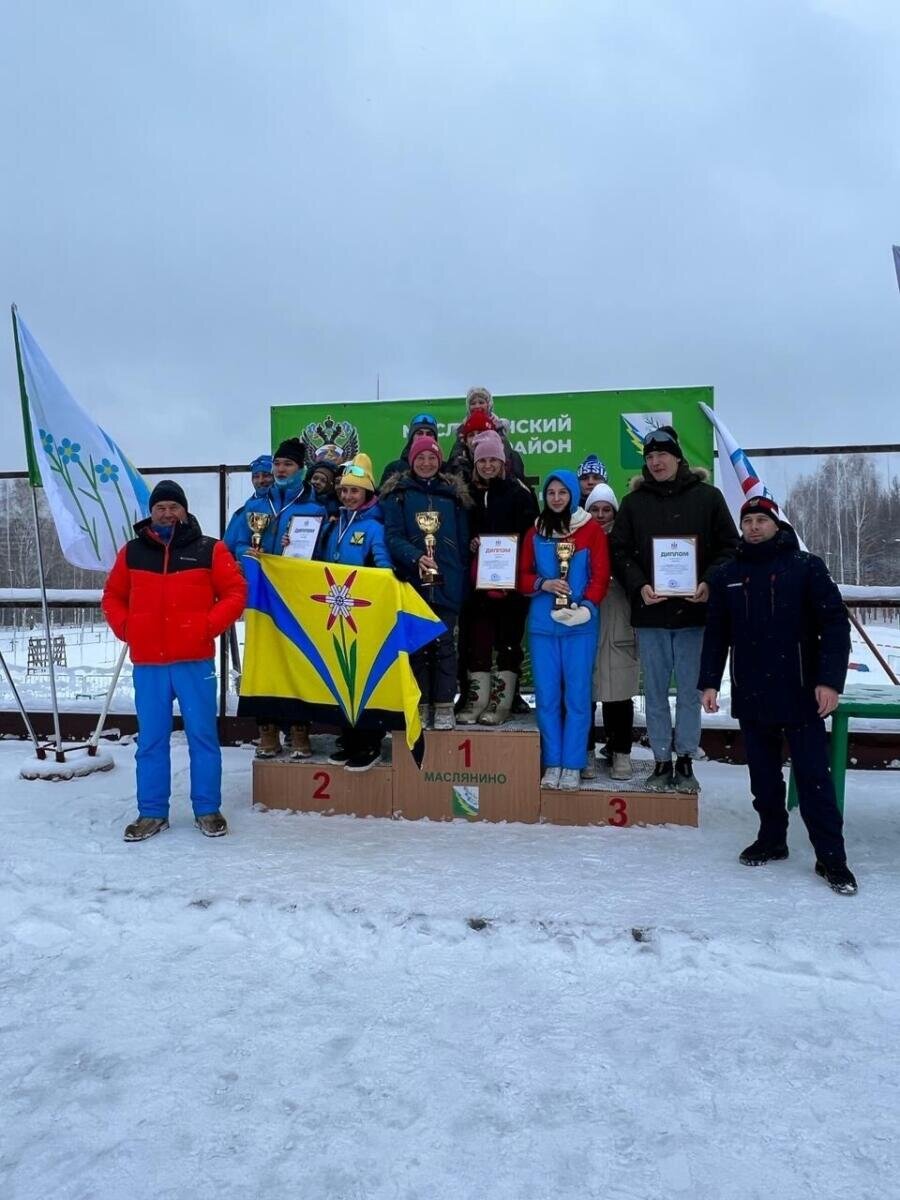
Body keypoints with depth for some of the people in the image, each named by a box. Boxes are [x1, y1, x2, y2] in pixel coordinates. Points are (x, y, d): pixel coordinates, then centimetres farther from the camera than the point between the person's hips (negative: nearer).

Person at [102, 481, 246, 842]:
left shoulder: (210, 550, 0)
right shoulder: (132, 552, 9)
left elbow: (235, 593, 0)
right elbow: (113, 596, 18)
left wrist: (208, 625, -11)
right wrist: (124, 628, 2)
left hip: (195, 661, -2)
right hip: (147, 663, 3)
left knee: (202, 736, 4)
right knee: (150, 740, 9)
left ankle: (207, 810, 16)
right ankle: (152, 812, 21)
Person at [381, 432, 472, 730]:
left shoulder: (454, 493, 13)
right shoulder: (397, 493, 7)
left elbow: (463, 540, 13)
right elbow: (393, 536, -3)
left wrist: (463, 579, 5)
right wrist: (416, 558, -21)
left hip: (447, 583, 1)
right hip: (412, 582, 0)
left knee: (443, 642, -1)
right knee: (417, 643, 4)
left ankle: (444, 708, 6)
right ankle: (421, 706, 13)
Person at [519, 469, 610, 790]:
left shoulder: (591, 529, 2)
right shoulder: (535, 532, 11)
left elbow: (600, 577, -2)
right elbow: (523, 576, 10)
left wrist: (585, 608, -17)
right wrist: (543, 584, -10)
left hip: (580, 624, -2)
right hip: (542, 624, 3)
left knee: (577, 695, 1)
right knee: (547, 696, 5)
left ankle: (572, 765, 10)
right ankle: (552, 763, 15)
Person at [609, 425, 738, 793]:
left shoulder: (707, 496, 5)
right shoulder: (633, 503, 9)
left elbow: (729, 546, 4)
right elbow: (619, 551, 5)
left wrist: (710, 583, -12)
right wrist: (639, 585, -12)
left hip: (693, 610, -1)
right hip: (650, 611, 2)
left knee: (690, 689, 5)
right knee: (655, 690, 7)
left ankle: (685, 762, 17)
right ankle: (662, 762, 18)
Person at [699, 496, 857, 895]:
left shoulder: (806, 567, -2)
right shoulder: (727, 576, 8)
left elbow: (835, 624, -6)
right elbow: (716, 634, 10)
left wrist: (830, 680, -14)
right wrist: (710, 681, 3)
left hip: (801, 694, -3)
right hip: (750, 695, 4)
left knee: (814, 777, 0)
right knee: (763, 776, 13)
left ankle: (831, 857, 10)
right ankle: (771, 839, 28)